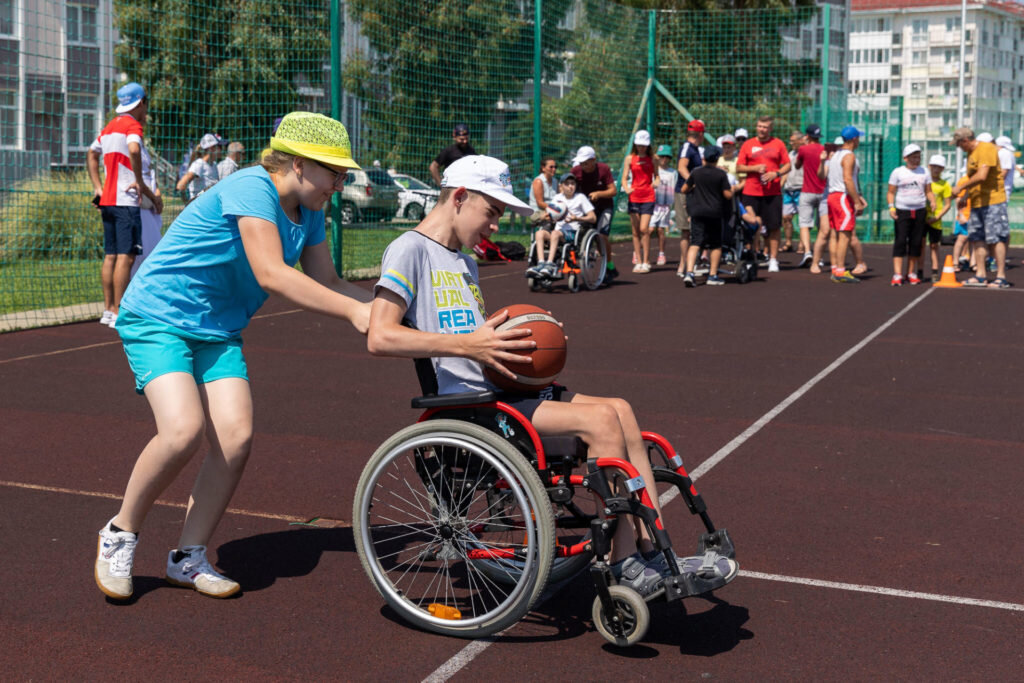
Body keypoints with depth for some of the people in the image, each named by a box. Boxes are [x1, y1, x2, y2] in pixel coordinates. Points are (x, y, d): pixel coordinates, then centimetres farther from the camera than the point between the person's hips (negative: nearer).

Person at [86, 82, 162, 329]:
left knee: (110, 256, 11)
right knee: (126, 257, -8)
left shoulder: (109, 126, 17)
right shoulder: (133, 125, -9)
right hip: (126, 200, -9)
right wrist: (140, 182, -19)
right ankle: (119, 314, -10)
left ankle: (108, 310, 15)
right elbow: (134, 149, -29)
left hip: (107, 199, 9)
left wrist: (98, 186, 23)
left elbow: (91, 153, 29)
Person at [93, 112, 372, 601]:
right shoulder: (251, 189, -24)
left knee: (236, 437, -10)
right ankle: (119, 534, -1)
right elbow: (271, 274, -33)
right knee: (182, 430, -26)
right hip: (157, 317, -7)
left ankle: (189, 558, 6)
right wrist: (352, 311, -35)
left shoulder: (308, 213, 3)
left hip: (217, 331, 8)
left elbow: (327, 281, 9)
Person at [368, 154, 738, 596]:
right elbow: (380, 338, -17)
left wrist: (522, 345, 7)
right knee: (601, 419, -21)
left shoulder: (464, 262, 27)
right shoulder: (410, 250, -4)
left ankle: (652, 554, -10)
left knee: (619, 410, -8)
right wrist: (469, 346, -22)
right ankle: (625, 567, -14)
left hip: (500, 391, 9)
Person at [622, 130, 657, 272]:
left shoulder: (652, 159, 5)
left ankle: (646, 262, -5)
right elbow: (624, 178, 2)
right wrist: (626, 189, -18)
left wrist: (656, 182, -14)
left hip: (648, 197, -2)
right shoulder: (630, 159, 5)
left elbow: (656, 175, 10)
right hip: (634, 197, 2)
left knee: (644, 229, -12)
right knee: (635, 231, 4)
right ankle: (638, 262, 11)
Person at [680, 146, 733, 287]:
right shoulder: (721, 174, -5)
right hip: (715, 213, -1)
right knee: (716, 245, 13)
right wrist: (732, 190, 15)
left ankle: (689, 272, -20)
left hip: (697, 212, 1)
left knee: (695, 243, -3)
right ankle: (713, 275, 16)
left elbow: (684, 189, 9)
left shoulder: (696, 172, 2)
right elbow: (727, 195, -6)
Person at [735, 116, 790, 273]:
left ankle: (773, 259, 4)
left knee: (774, 226, -2)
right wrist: (755, 168, -9)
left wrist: (776, 173, -10)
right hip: (751, 192, 0)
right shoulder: (748, 144, 9)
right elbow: (738, 168, 6)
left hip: (773, 193, 0)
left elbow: (787, 165, 9)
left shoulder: (778, 144, 9)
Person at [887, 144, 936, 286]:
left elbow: (928, 191, 13)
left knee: (916, 243, 4)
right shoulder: (898, 172, 3)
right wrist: (891, 207, -12)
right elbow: (891, 192, 3)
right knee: (900, 241, -10)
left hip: (920, 211, 3)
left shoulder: (924, 172, 11)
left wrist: (932, 202, -7)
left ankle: (911, 273, 13)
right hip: (902, 211, -3)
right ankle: (897, 275, -13)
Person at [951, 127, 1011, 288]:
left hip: (993, 201, -10)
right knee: (977, 238, 9)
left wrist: (960, 187, -15)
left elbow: (981, 176, -23)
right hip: (977, 202, 10)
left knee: (996, 238, -8)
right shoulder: (971, 153, 16)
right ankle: (980, 276, 14)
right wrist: (965, 197, 13)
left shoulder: (986, 149, -13)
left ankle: (1001, 277, -6)